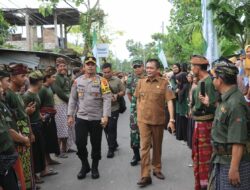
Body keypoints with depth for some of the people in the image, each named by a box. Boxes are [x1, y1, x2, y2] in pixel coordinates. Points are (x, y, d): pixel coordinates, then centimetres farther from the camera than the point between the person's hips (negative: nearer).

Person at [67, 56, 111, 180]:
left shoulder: (101, 81, -3)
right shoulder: (77, 81, 5)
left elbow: (107, 99, -10)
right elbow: (72, 99, 8)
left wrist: (105, 116, -19)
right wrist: (70, 115, 3)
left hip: (97, 118, -2)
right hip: (81, 118, 2)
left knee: (96, 144, 8)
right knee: (80, 143, 1)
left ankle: (95, 168, 26)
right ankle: (84, 165, 24)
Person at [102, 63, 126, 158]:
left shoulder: (117, 80, 0)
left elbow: (123, 91, 4)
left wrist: (117, 95, -14)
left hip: (114, 108, -3)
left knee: (111, 128, -2)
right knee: (106, 128, 13)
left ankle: (111, 149, 11)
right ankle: (114, 143, 35)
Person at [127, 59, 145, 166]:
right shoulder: (131, 78, 2)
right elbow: (129, 93, 12)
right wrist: (134, 104, 12)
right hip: (135, 110, 1)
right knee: (134, 131, 3)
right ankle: (136, 155, 15)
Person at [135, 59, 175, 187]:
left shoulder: (164, 83, -7)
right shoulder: (141, 82, 3)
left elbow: (169, 101, -11)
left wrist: (171, 119, -17)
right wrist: (139, 115, 9)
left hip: (158, 120, -1)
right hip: (143, 120, 1)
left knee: (157, 146, 14)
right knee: (145, 146, -4)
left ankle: (157, 169, 32)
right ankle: (145, 176, -2)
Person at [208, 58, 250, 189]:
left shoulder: (235, 103, -23)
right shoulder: (226, 99, 7)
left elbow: (238, 141, -26)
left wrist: (234, 168, -25)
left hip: (233, 161, -10)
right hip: (221, 159, 10)